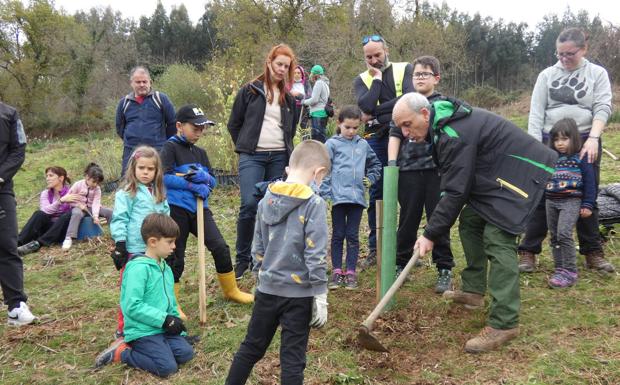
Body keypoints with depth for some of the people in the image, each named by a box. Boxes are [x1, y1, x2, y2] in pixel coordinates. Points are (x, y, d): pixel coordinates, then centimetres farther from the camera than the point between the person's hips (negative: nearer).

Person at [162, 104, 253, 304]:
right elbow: (164, 177, -20)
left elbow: (212, 182, 12)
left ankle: (231, 290, 21)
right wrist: (193, 186, -19)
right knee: (175, 258, 4)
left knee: (220, 247, 2)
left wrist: (205, 177, -12)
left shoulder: (201, 153, 14)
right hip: (177, 210, -5)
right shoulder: (171, 148, -6)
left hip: (200, 208, 6)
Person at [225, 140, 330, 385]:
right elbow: (315, 256, -17)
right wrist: (320, 296, -10)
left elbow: (257, 247, 10)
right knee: (292, 358, 7)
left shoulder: (266, 199, 3)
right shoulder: (314, 204, -15)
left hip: (268, 289, 5)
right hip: (299, 293, -5)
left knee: (251, 347, 21)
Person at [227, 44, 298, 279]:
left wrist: (285, 150, 15)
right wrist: (245, 148, 7)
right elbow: (234, 124, 7)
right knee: (249, 205, -16)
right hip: (252, 157, -4)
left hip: (279, 158, 4)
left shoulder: (288, 98, 15)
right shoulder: (250, 91, 4)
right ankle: (242, 259, -1)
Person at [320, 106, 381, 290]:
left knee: (353, 236, 7)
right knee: (338, 235, 7)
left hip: (357, 197, 3)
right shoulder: (332, 144, -1)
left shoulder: (363, 145, 10)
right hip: (338, 197, -3)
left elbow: (375, 164, 25)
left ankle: (351, 272, 15)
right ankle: (337, 271, 15)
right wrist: (326, 194, -11)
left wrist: (370, 179, 9)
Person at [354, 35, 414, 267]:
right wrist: (377, 78, -4)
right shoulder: (362, 80, 10)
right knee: (376, 196, 4)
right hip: (377, 141, 2)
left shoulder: (405, 70, 5)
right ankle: (375, 248, 14)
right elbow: (366, 106, -10)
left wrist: (376, 113, -11)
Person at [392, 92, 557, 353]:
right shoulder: (441, 124, 5)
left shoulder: (454, 135, -28)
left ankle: (504, 323, -16)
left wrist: (431, 234, -19)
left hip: (519, 172, -11)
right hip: (495, 173, 11)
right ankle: (473, 290, 25)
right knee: (470, 221, 14)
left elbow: (455, 192, -25)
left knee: (497, 239, -18)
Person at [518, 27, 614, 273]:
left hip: (585, 143, 0)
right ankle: (528, 252, 6)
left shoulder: (597, 73, 5)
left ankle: (593, 253, 19)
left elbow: (603, 107, -6)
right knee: (541, 198, 0)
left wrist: (593, 138, -22)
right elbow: (536, 113, 2)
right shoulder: (547, 75, 6)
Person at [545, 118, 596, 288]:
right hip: (551, 202, 6)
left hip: (571, 201, -6)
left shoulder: (581, 158, -5)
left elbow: (589, 182, -2)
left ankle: (570, 272, -10)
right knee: (554, 236, 9)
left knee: (564, 234, -18)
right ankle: (560, 269, 20)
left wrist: (587, 205, -4)